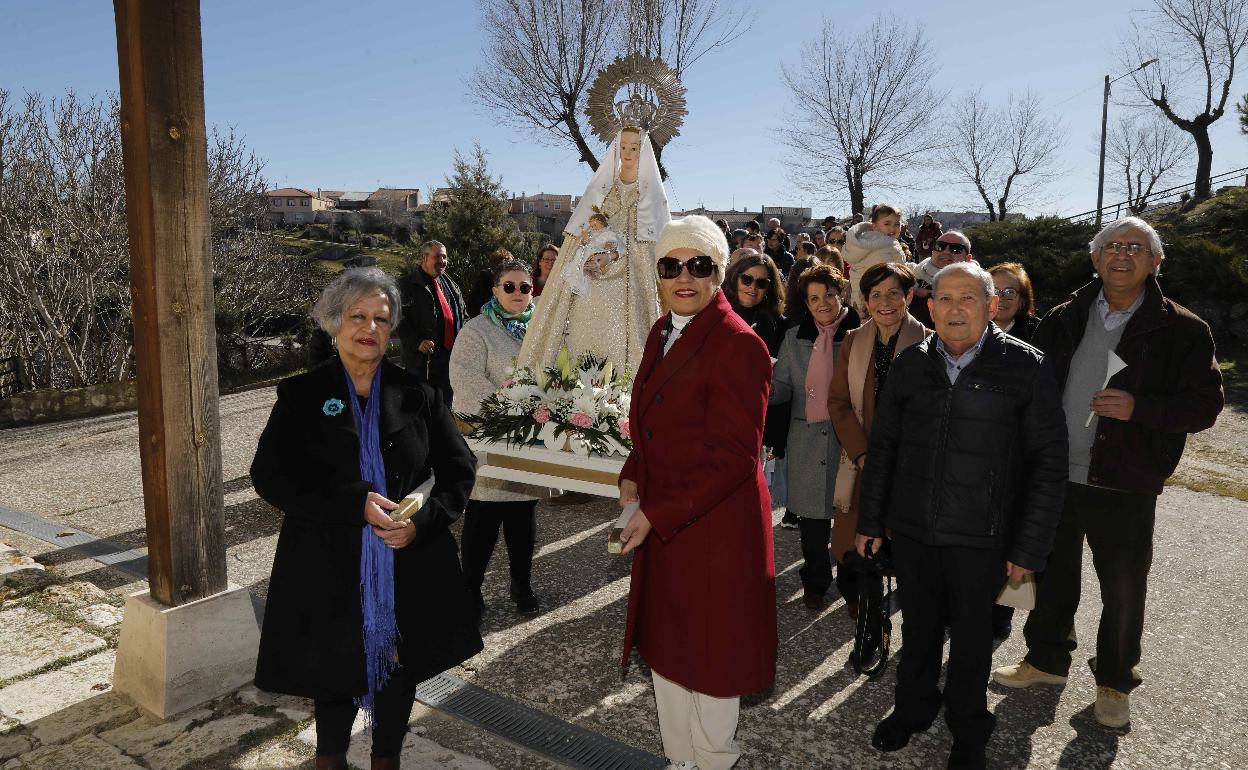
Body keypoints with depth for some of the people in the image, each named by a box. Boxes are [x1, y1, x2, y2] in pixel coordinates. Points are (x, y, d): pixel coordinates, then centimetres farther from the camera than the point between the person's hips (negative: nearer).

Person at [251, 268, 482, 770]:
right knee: (335, 671, 13)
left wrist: (423, 519, -16)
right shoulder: (302, 396, -2)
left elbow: (458, 468, 3)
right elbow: (269, 475, -9)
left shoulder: (418, 396, 2)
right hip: (329, 570, -1)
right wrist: (356, 503, -21)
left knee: (399, 670, 14)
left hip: (409, 565, 2)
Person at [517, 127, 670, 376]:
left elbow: (664, 245, 0)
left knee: (625, 340, -9)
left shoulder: (653, 194, 8)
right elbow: (578, 232, 15)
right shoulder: (601, 187, 15)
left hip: (634, 287, -2)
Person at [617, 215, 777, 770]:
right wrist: (632, 478, 0)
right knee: (665, 651, 21)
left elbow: (734, 457, -20)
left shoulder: (738, 345, -19)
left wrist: (658, 516, -20)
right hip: (661, 526, 8)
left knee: (711, 658, 13)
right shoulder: (662, 334, 7)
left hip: (714, 530, -8)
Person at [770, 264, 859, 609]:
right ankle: (815, 583, 28)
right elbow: (782, 386, 10)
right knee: (812, 514, 9)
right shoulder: (794, 337, 10)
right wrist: (765, 392, -13)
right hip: (807, 438, 3)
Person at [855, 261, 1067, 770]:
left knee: (971, 637, 15)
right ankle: (912, 709, 42)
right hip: (911, 529, 3)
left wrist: (1029, 547, -10)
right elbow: (882, 448, 7)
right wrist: (869, 522, 8)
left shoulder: (1024, 367, -9)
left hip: (981, 537, -2)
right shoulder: (910, 365, 0)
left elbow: (1049, 463, -8)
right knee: (919, 628, 18)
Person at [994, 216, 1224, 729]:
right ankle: (1046, 659, 38)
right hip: (1054, 475, 3)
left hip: (1123, 484, -3)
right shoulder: (1065, 319, 4)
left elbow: (1204, 404, -7)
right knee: (1052, 575, 18)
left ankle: (1114, 681, 33)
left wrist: (1140, 408, -24)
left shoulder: (1181, 330, -5)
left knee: (1123, 590, 11)